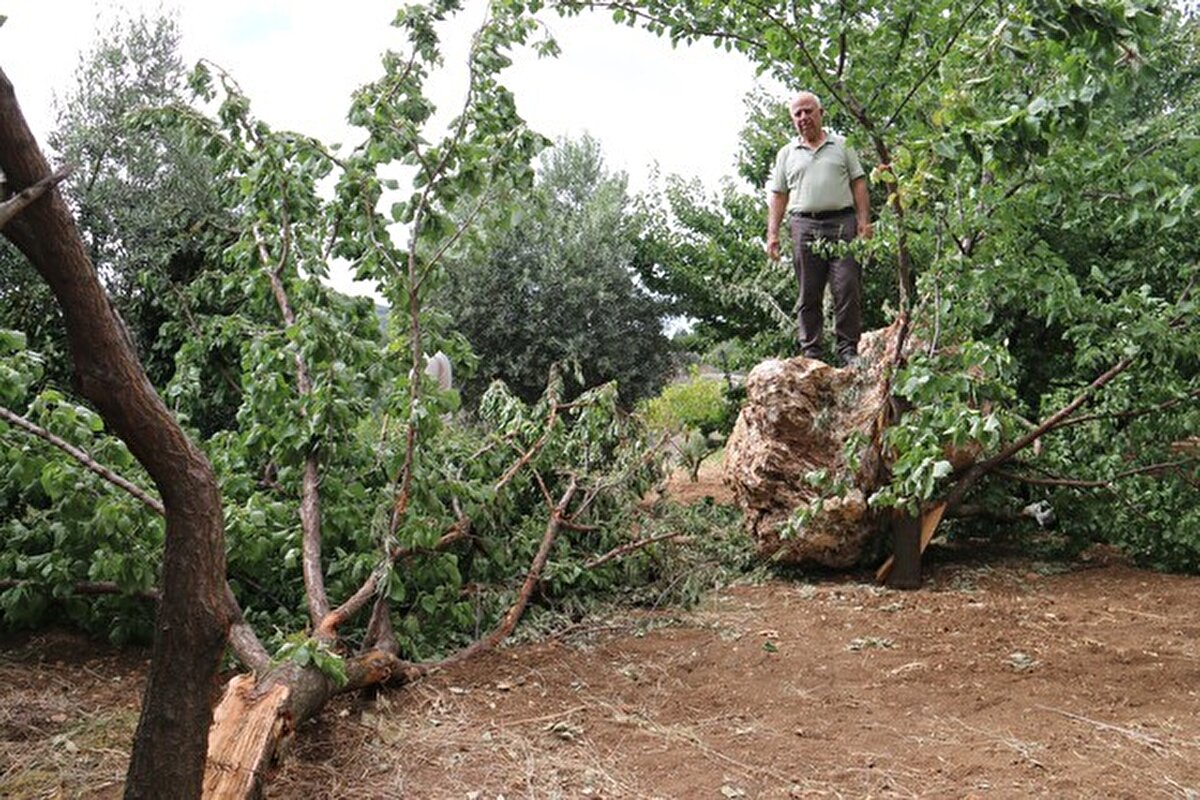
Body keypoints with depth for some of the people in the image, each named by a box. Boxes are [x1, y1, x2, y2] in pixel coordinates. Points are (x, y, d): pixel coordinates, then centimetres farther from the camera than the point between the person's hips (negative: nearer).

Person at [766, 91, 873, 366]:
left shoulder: (842, 146, 14)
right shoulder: (786, 154, 17)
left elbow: (859, 184, 10)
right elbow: (778, 196, 15)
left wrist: (864, 221, -1)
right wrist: (772, 233, 5)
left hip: (842, 222, -1)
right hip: (804, 226, 1)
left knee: (848, 288, -8)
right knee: (809, 294, 1)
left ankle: (848, 349, -3)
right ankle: (810, 351, 5)